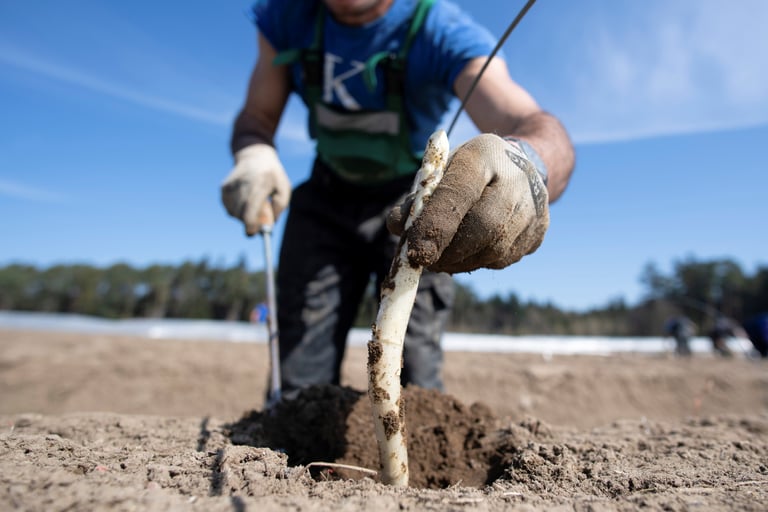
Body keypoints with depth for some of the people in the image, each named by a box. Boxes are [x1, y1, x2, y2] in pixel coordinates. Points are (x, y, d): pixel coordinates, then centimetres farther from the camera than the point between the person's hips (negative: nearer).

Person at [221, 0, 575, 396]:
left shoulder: (445, 32, -21)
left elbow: (540, 128, -35)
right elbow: (256, 116, -2)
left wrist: (524, 161, -60)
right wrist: (254, 155, -26)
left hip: (423, 209, -2)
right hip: (327, 202, 3)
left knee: (414, 383, -4)